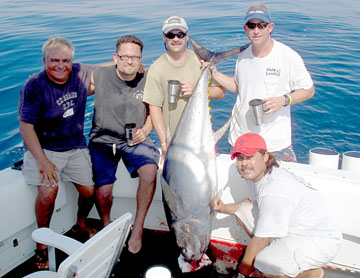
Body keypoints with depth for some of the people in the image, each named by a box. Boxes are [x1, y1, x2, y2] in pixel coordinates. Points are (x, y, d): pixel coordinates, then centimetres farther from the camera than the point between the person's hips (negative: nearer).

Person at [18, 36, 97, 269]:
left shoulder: (80, 74, -2)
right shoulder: (34, 87, -14)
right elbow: (26, 127, -16)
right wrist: (42, 161, -24)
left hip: (76, 147, 4)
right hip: (45, 148, -4)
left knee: (89, 191, -3)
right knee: (48, 192, -24)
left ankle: (81, 224, 30)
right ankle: (42, 243, 1)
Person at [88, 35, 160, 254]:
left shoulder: (146, 81, -2)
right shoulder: (99, 76, -5)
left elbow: (153, 112, 12)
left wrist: (145, 131, -5)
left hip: (134, 140, 1)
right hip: (103, 140, 0)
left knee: (150, 171, -28)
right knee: (103, 191, -17)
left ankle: (138, 228, -7)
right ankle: (106, 226, 19)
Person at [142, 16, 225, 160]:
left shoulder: (201, 61, 2)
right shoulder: (156, 69, -5)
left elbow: (221, 92, 4)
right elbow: (154, 108, -8)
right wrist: (164, 143, -14)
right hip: (172, 137, -2)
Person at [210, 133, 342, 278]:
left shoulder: (275, 192, -31)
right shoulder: (256, 174, -3)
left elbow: (261, 239, -24)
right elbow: (253, 201, 20)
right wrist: (224, 208, 5)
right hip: (291, 228, 9)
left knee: (265, 264, -33)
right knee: (242, 210, 6)